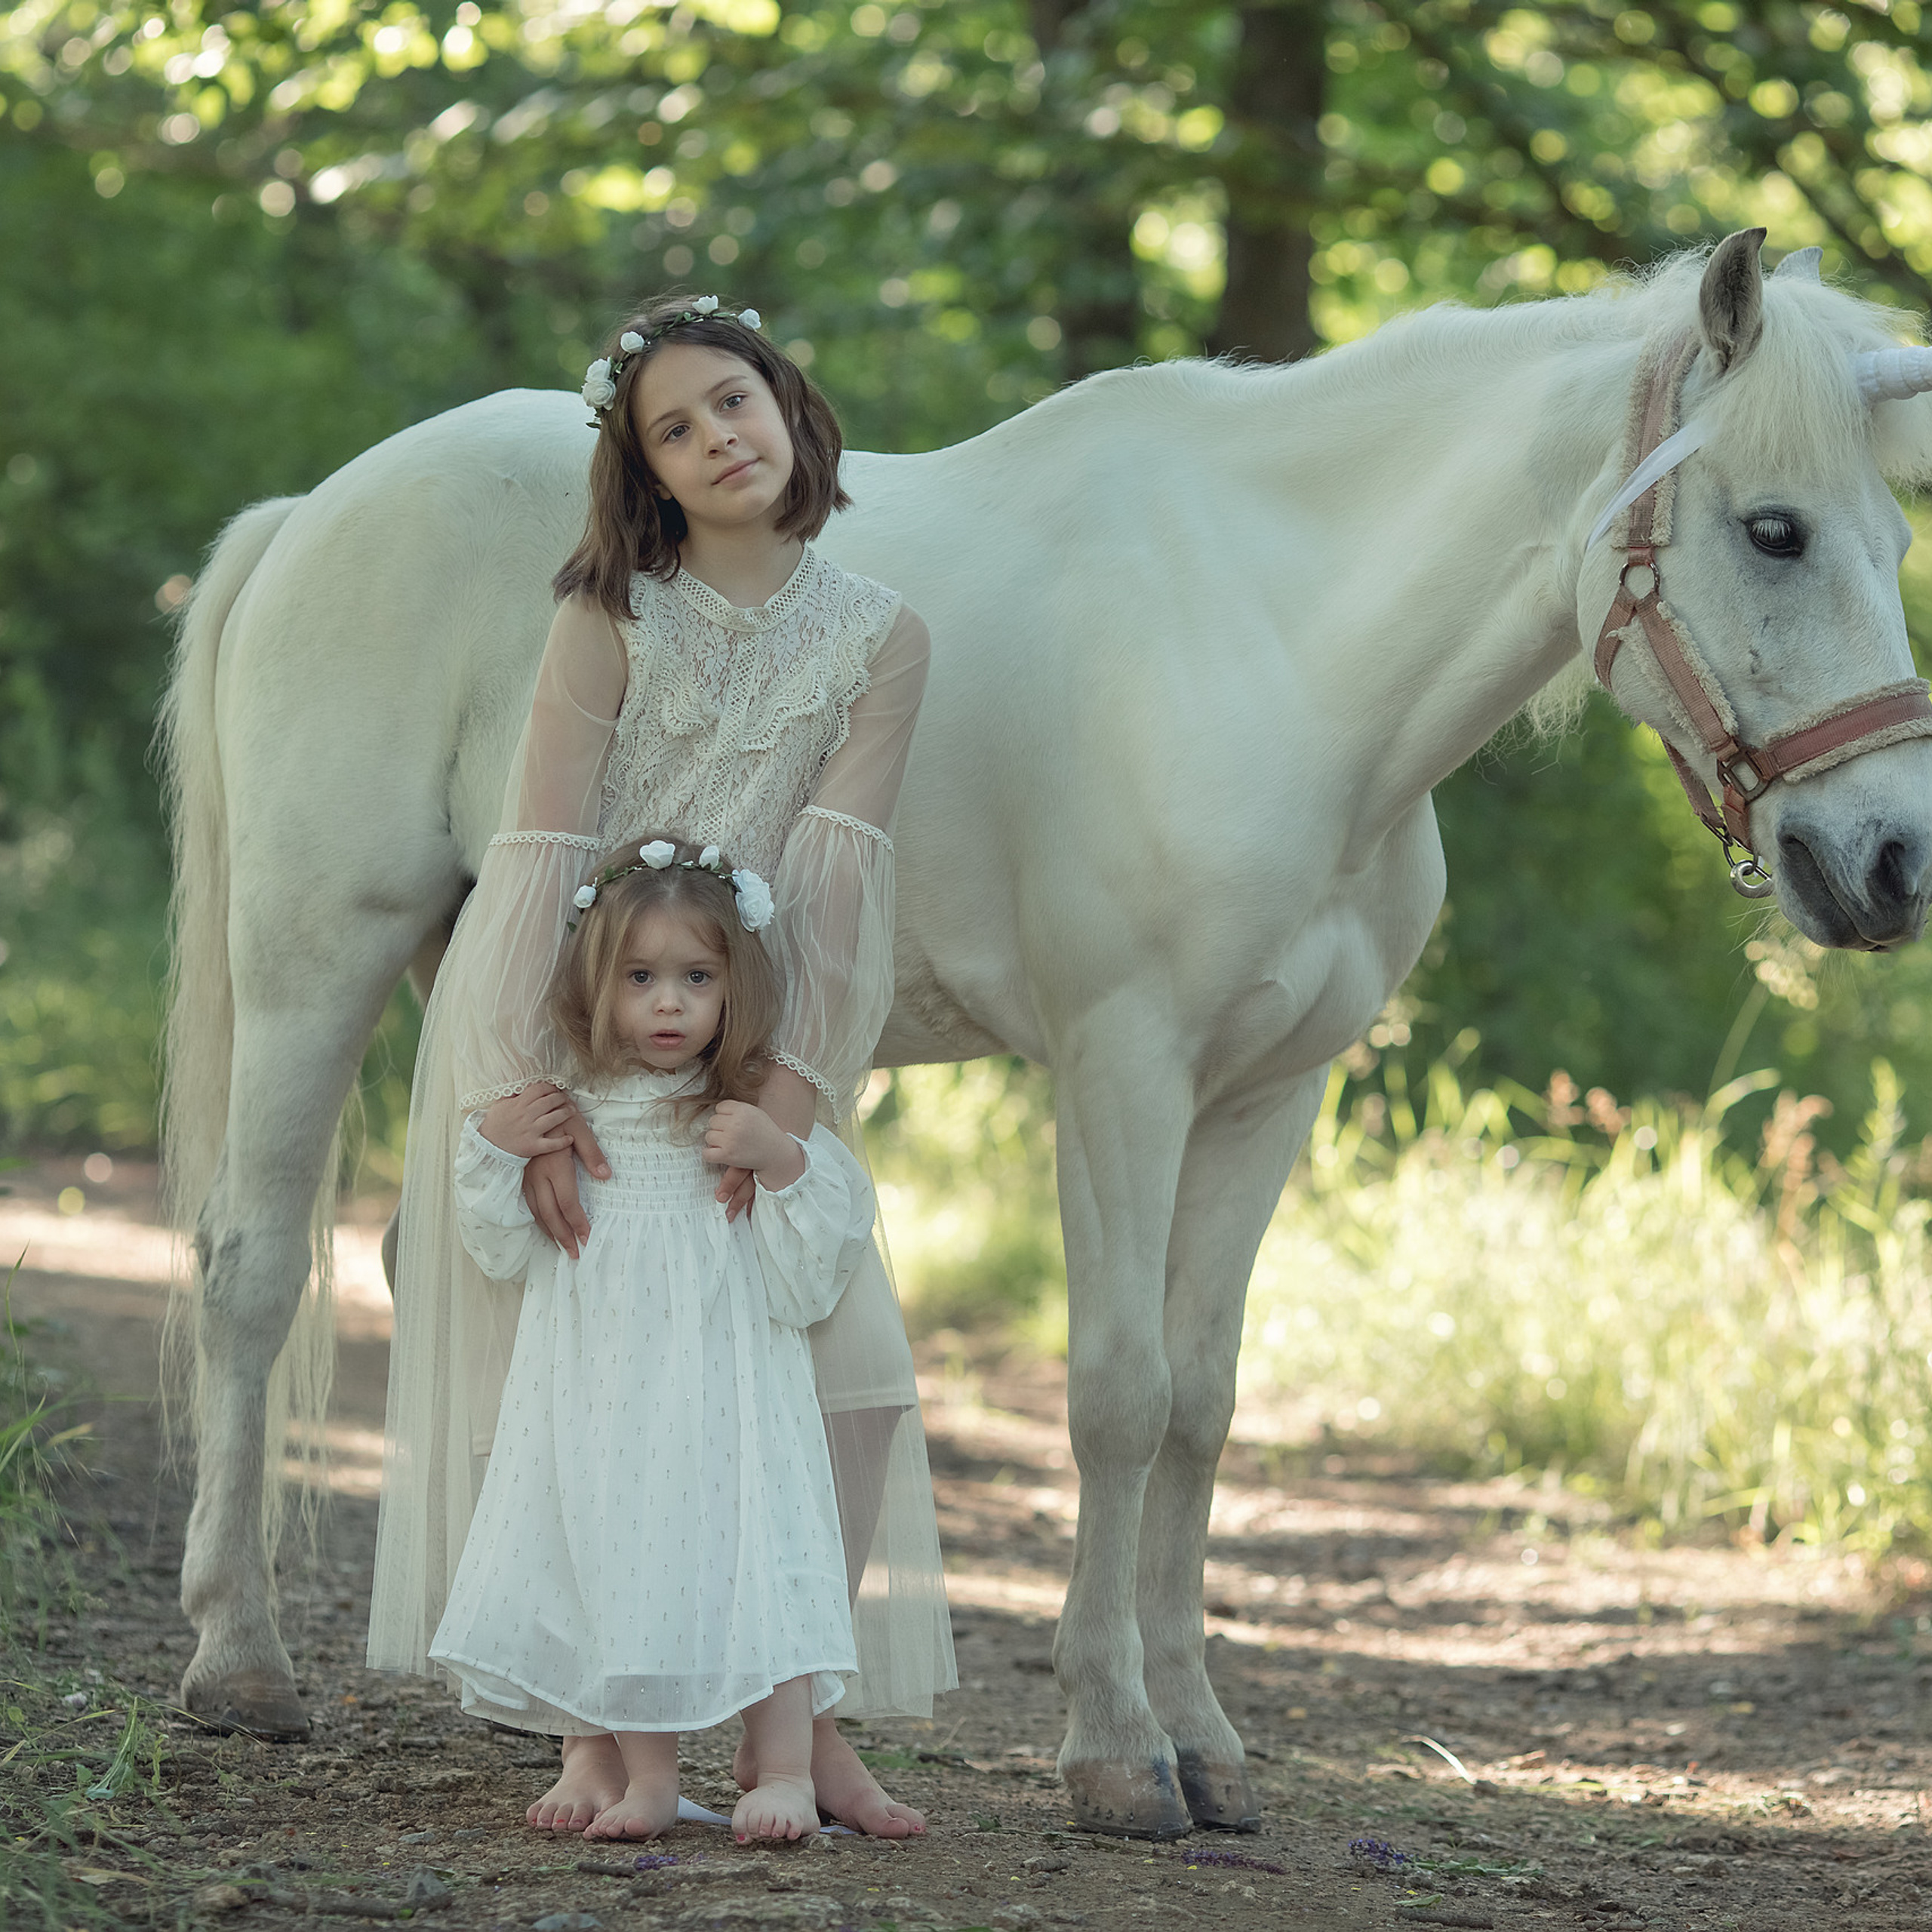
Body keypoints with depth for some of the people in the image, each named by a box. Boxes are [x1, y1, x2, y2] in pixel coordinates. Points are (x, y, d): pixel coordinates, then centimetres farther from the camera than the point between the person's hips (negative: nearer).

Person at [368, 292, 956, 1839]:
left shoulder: (880, 641, -4)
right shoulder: (611, 621, -9)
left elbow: (832, 876, -13)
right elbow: (541, 857, -16)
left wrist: (789, 1090, -24)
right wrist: (532, 1091, -26)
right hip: (556, 1025, -2)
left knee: (839, 1359, -7)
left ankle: (807, 1725, 2)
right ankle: (599, 1738, 1)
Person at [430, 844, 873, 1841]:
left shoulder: (758, 1114, -3)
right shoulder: (565, 1114, 4)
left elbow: (812, 1270, -5)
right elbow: (506, 1253, 10)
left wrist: (780, 1162, -19)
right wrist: (490, 1152, -4)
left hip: (725, 1391, -3)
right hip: (600, 1401, 3)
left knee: (751, 1563, -9)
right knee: (619, 1577, 4)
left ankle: (785, 1773, -3)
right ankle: (647, 1779, 13)